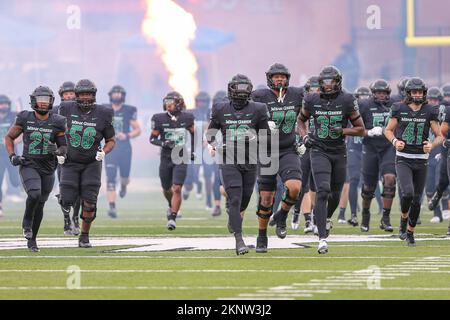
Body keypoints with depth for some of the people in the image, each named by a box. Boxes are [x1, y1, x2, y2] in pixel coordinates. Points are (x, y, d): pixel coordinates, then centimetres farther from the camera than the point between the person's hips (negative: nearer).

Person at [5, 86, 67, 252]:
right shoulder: (25, 119, -4)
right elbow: (9, 137, 9)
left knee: (39, 205, 8)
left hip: (48, 169, 2)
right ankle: (27, 222, -1)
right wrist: (12, 156, -5)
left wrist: (58, 151, -17)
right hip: (29, 165, -2)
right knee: (34, 194, -28)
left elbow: (63, 146, 6)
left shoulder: (56, 123, -2)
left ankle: (32, 239, 24)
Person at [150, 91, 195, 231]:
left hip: (181, 158, -2)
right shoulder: (160, 119, -6)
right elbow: (152, 139, 1)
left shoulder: (186, 118, -4)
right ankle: (171, 205, 49)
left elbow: (193, 133, 14)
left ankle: (172, 218, -11)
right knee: (166, 188, 17)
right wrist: (163, 143, -18)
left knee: (177, 189, -13)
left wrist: (192, 151, 8)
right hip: (166, 158, 2)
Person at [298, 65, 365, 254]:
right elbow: (301, 120, 16)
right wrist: (305, 136, -2)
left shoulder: (347, 101, -7)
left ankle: (327, 217, 49)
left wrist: (343, 131, -18)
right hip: (319, 151, -1)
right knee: (323, 191, -18)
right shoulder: (312, 101, -3)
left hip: (339, 152, 2)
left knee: (335, 195, 13)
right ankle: (322, 238, -21)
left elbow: (361, 129, -1)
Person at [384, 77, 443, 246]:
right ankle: (404, 219, 8)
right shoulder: (400, 109, -2)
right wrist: (395, 141, -11)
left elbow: (440, 136, 2)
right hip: (403, 160, -2)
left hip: (421, 160, 2)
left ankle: (410, 232, 22)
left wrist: (432, 145, -20)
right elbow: (388, 130, 10)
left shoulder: (430, 112, -1)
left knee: (416, 200, 4)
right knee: (407, 193, -21)